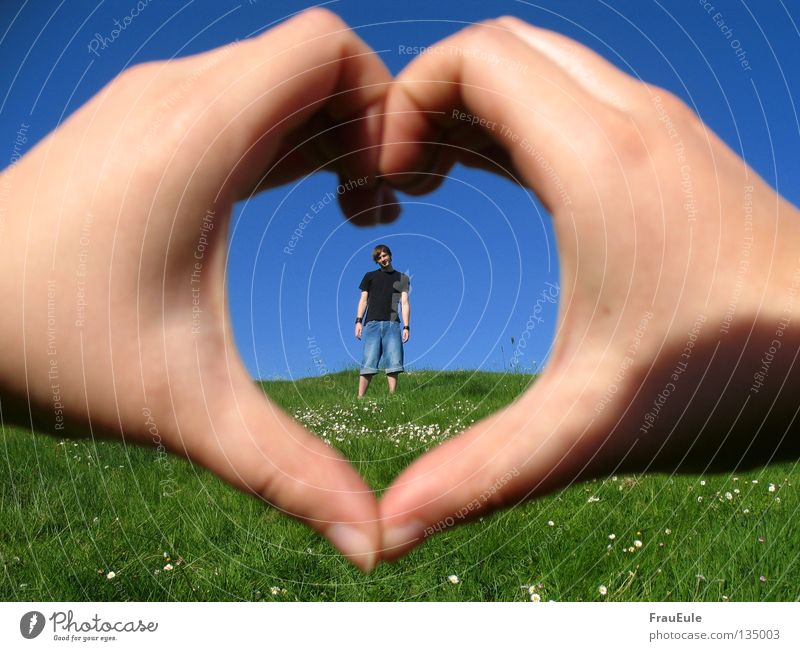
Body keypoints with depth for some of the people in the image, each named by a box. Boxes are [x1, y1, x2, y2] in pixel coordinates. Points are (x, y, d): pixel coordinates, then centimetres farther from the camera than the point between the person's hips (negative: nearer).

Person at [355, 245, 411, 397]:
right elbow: (363, 300, 13)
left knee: (394, 362, -10)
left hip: (392, 324, 1)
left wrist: (406, 327, -1)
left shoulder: (402, 278, 17)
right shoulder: (370, 276, 18)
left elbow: (405, 303, 10)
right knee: (369, 362, -9)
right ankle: (360, 397, -11)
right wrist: (358, 321, -1)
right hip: (372, 323, 0)